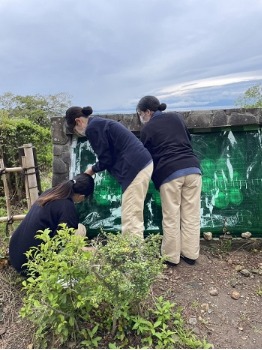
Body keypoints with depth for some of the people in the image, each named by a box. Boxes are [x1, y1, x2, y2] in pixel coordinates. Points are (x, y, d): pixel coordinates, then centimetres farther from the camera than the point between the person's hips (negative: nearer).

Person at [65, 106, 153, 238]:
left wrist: (92, 170, 10)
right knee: (134, 217, 15)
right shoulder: (101, 123, 23)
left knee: (130, 219, -5)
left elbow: (106, 159, -8)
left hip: (135, 168, -10)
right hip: (143, 163, 10)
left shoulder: (92, 128, -7)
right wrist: (95, 168, 19)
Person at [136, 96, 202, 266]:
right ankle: (190, 254, 20)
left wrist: (153, 176, 24)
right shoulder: (177, 117, 18)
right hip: (192, 168, 4)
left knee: (171, 218, 6)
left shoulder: (147, 129, 7)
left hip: (170, 172, -4)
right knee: (191, 215, 10)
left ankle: (171, 257, 17)